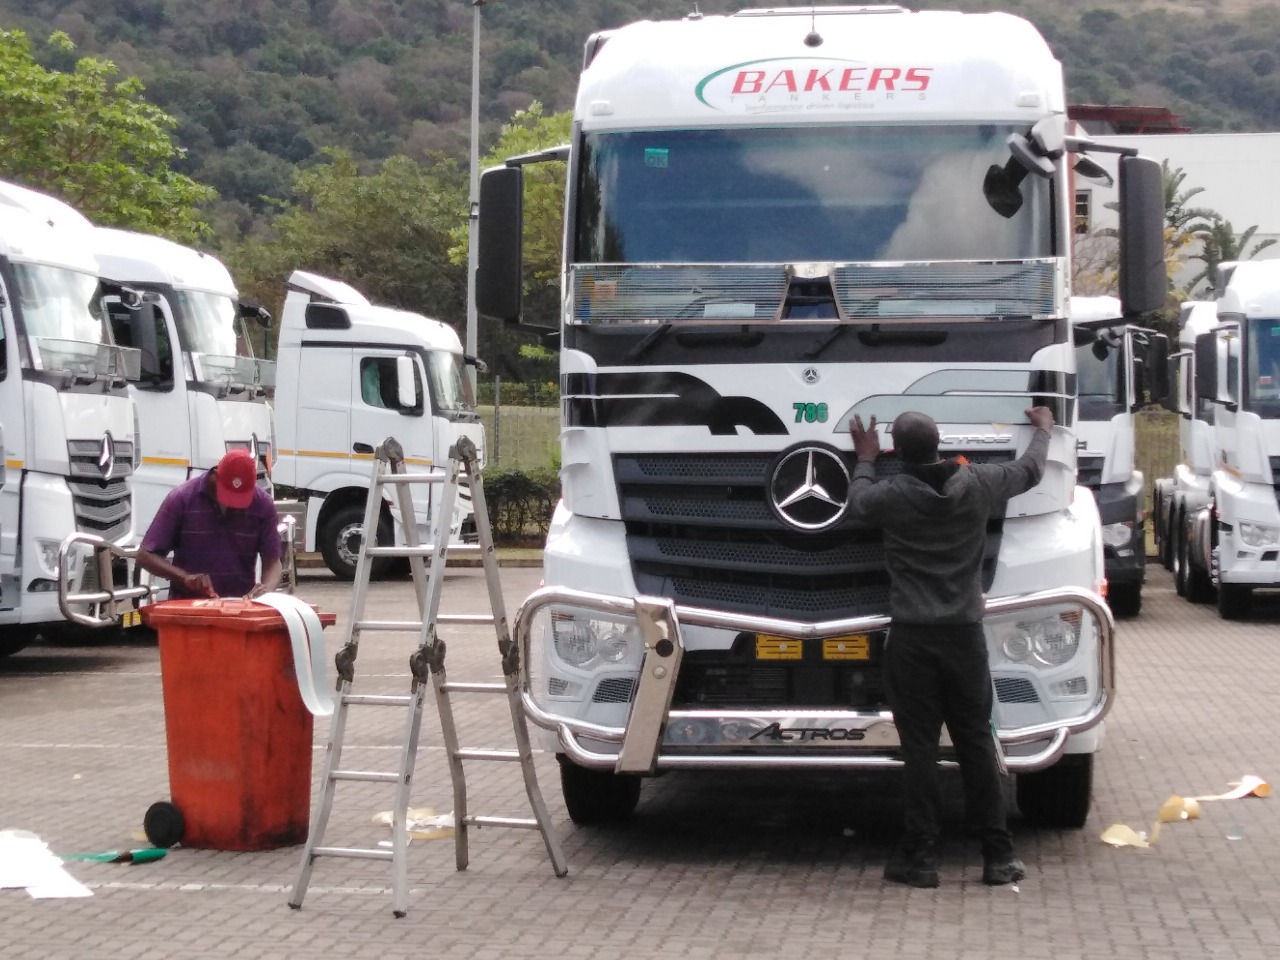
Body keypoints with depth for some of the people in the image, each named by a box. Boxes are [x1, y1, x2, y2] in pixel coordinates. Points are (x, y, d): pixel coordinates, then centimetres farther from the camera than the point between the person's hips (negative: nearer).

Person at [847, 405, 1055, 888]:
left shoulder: (892, 495, -10)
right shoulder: (977, 484, -2)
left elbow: (857, 504, 14)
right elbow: (1029, 471, 17)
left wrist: (865, 460, 31)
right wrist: (1043, 430, 37)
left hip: (911, 639, -2)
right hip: (965, 635, 3)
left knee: (919, 748, 1)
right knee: (977, 743, 8)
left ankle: (920, 857, 4)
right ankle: (999, 855, 10)